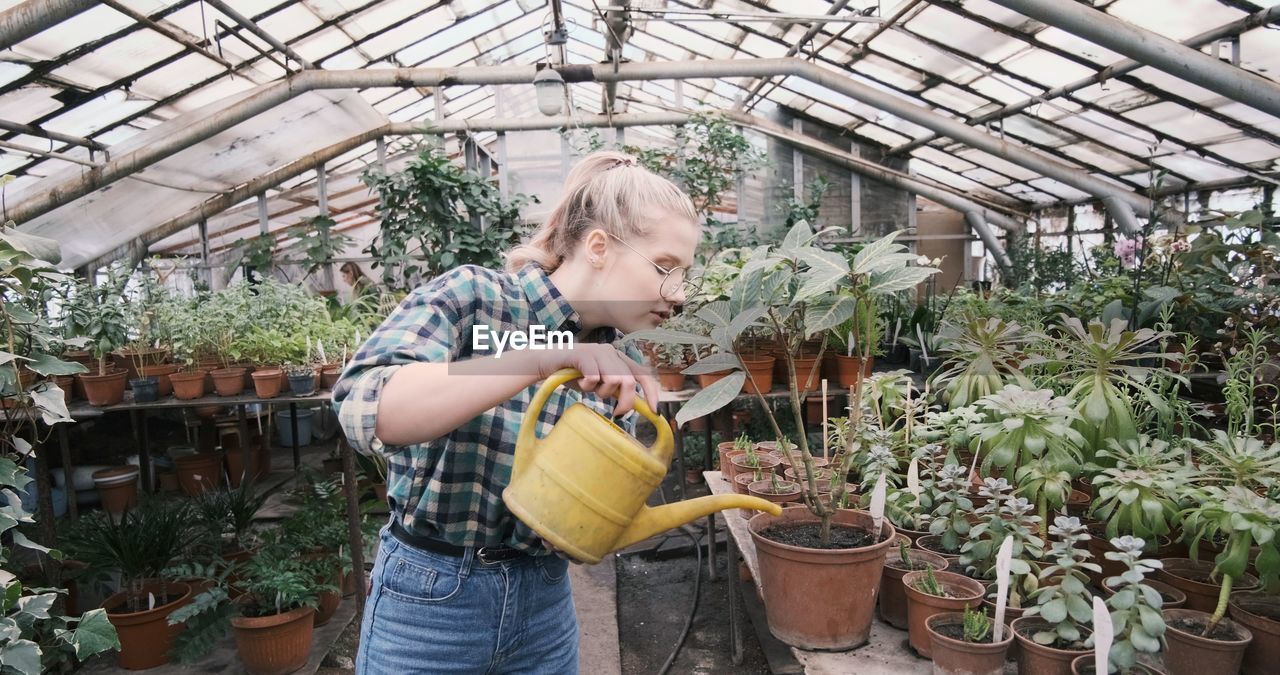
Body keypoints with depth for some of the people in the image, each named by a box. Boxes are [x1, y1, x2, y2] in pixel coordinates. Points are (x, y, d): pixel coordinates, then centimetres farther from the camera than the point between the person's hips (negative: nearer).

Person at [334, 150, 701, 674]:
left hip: (545, 602, 5)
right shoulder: (473, 297, -15)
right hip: (429, 599, -4)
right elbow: (364, 409, -31)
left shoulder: (621, 367, -1)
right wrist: (545, 358, -35)